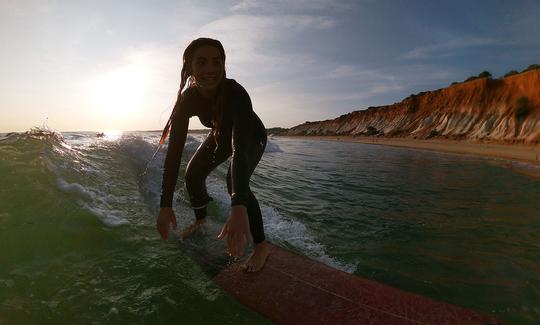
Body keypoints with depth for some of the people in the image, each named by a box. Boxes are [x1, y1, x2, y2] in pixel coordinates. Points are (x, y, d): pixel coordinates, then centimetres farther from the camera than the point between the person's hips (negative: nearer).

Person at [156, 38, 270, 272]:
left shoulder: (235, 93, -39)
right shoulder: (187, 99, -25)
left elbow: (240, 149, -52)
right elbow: (174, 150, -28)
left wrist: (239, 208, -64)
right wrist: (165, 205, -34)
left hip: (252, 137, -5)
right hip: (220, 135, 5)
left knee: (235, 180, -29)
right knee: (193, 173, 0)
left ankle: (261, 245, -14)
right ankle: (200, 219, 30)